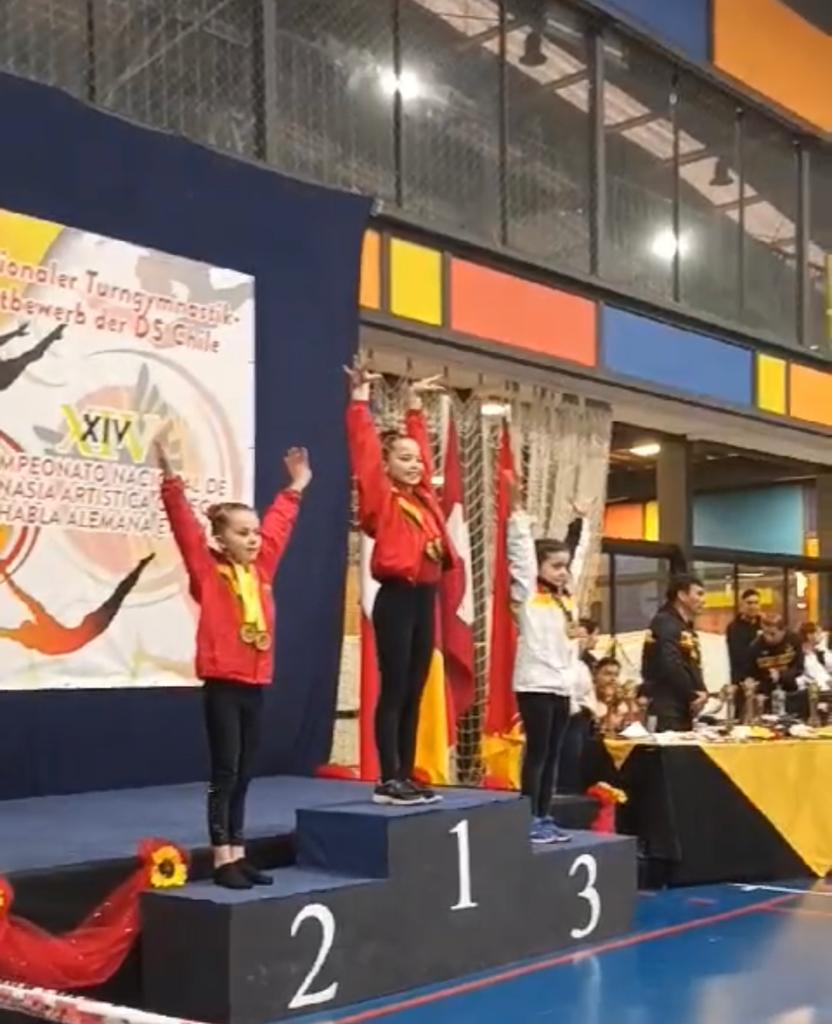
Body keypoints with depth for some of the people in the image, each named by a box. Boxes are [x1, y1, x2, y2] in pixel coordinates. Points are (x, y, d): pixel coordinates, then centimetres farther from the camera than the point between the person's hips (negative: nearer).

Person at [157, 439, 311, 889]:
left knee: (244, 775, 11)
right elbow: (185, 527, -14)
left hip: (255, 684, 6)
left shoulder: (261, 568, 10)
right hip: (222, 685, -6)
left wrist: (294, 490, 32)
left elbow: (278, 526, 23)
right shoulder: (208, 571, -5)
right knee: (224, 773, -2)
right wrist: (171, 481, -23)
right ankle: (222, 859, 5)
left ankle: (238, 854, 18)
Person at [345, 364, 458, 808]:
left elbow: (420, 444, 26)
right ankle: (388, 781, 0)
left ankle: (407, 777, 15)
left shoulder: (423, 496, 13)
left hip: (425, 597, 7)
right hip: (396, 598, -7)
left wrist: (415, 405, 30)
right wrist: (361, 398, -11)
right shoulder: (381, 499, -5)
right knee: (394, 691, -4)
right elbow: (364, 450, -11)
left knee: (414, 693, 9)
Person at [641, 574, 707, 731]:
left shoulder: (686, 627, 21)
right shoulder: (665, 624, -11)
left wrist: (701, 692, -3)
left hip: (683, 709, 10)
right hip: (667, 710, -10)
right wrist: (693, 696, -11)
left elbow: (693, 666, 18)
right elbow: (670, 667, -22)